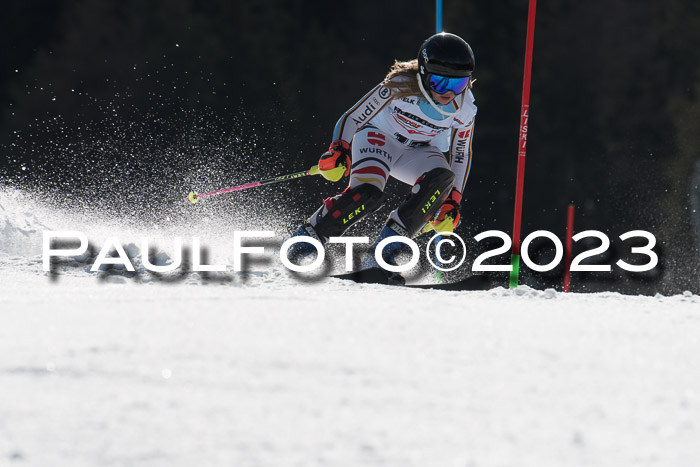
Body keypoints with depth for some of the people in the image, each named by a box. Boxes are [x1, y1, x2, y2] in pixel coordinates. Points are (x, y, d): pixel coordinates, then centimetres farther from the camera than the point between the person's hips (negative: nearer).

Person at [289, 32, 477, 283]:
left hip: (418, 153, 4)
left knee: (442, 178, -31)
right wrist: (338, 151, -37)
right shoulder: (401, 86, -28)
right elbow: (353, 118, -20)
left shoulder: (464, 109, -16)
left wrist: (452, 203, -4)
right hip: (379, 137, -3)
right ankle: (303, 243, -16)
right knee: (368, 193, -34)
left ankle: (382, 254, -29)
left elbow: (461, 154, 1)